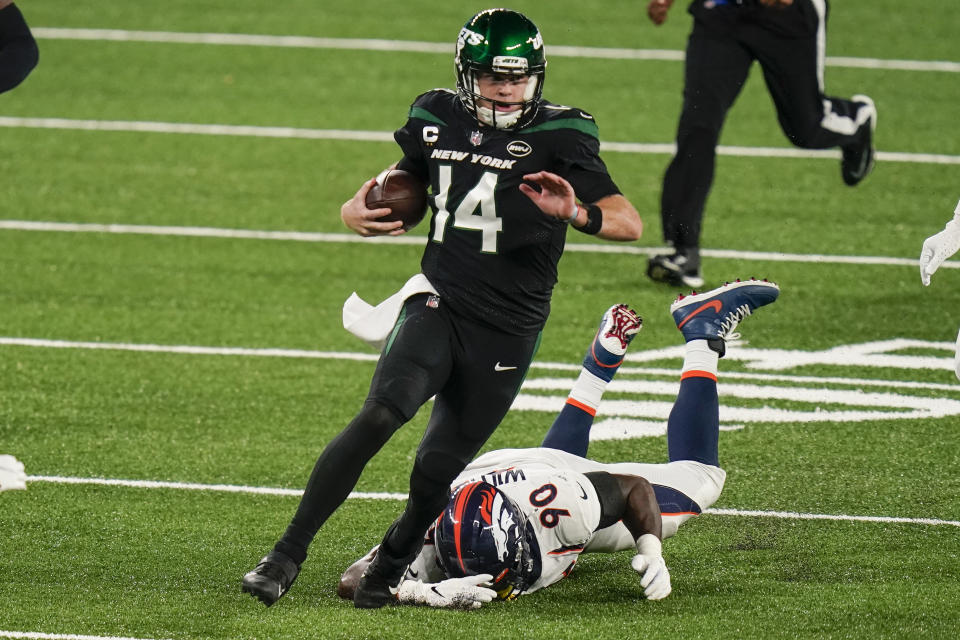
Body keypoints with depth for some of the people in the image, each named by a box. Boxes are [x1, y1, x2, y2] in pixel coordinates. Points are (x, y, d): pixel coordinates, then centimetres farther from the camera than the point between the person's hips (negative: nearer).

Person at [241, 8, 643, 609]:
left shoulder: (559, 138, -7)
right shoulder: (439, 122, 6)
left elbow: (630, 223, -14)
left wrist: (576, 213, -35)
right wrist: (359, 211, 1)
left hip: (506, 332, -1)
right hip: (438, 302, 1)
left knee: (436, 473, 0)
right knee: (382, 412, -25)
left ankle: (390, 564, 31)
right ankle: (288, 554, -22)